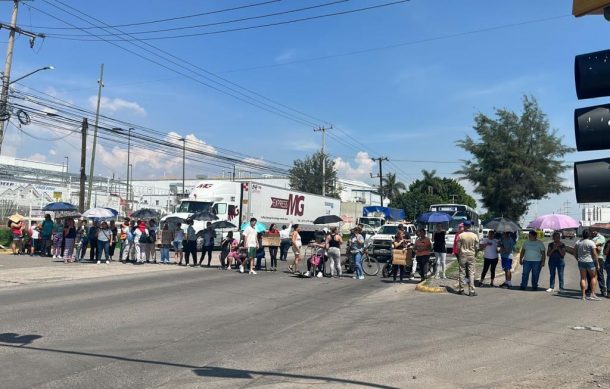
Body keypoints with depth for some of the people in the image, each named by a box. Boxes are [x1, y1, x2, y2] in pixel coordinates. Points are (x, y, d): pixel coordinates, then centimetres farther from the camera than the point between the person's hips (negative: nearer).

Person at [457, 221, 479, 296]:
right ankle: (471, 291, 0)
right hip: (471, 256, 0)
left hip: (462, 255, 0)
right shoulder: (474, 235, -4)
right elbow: (477, 247, 1)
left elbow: (458, 246, -3)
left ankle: (461, 289, 15)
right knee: (471, 273, 2)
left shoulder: (461, 235, -7)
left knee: (462, 272, 8)